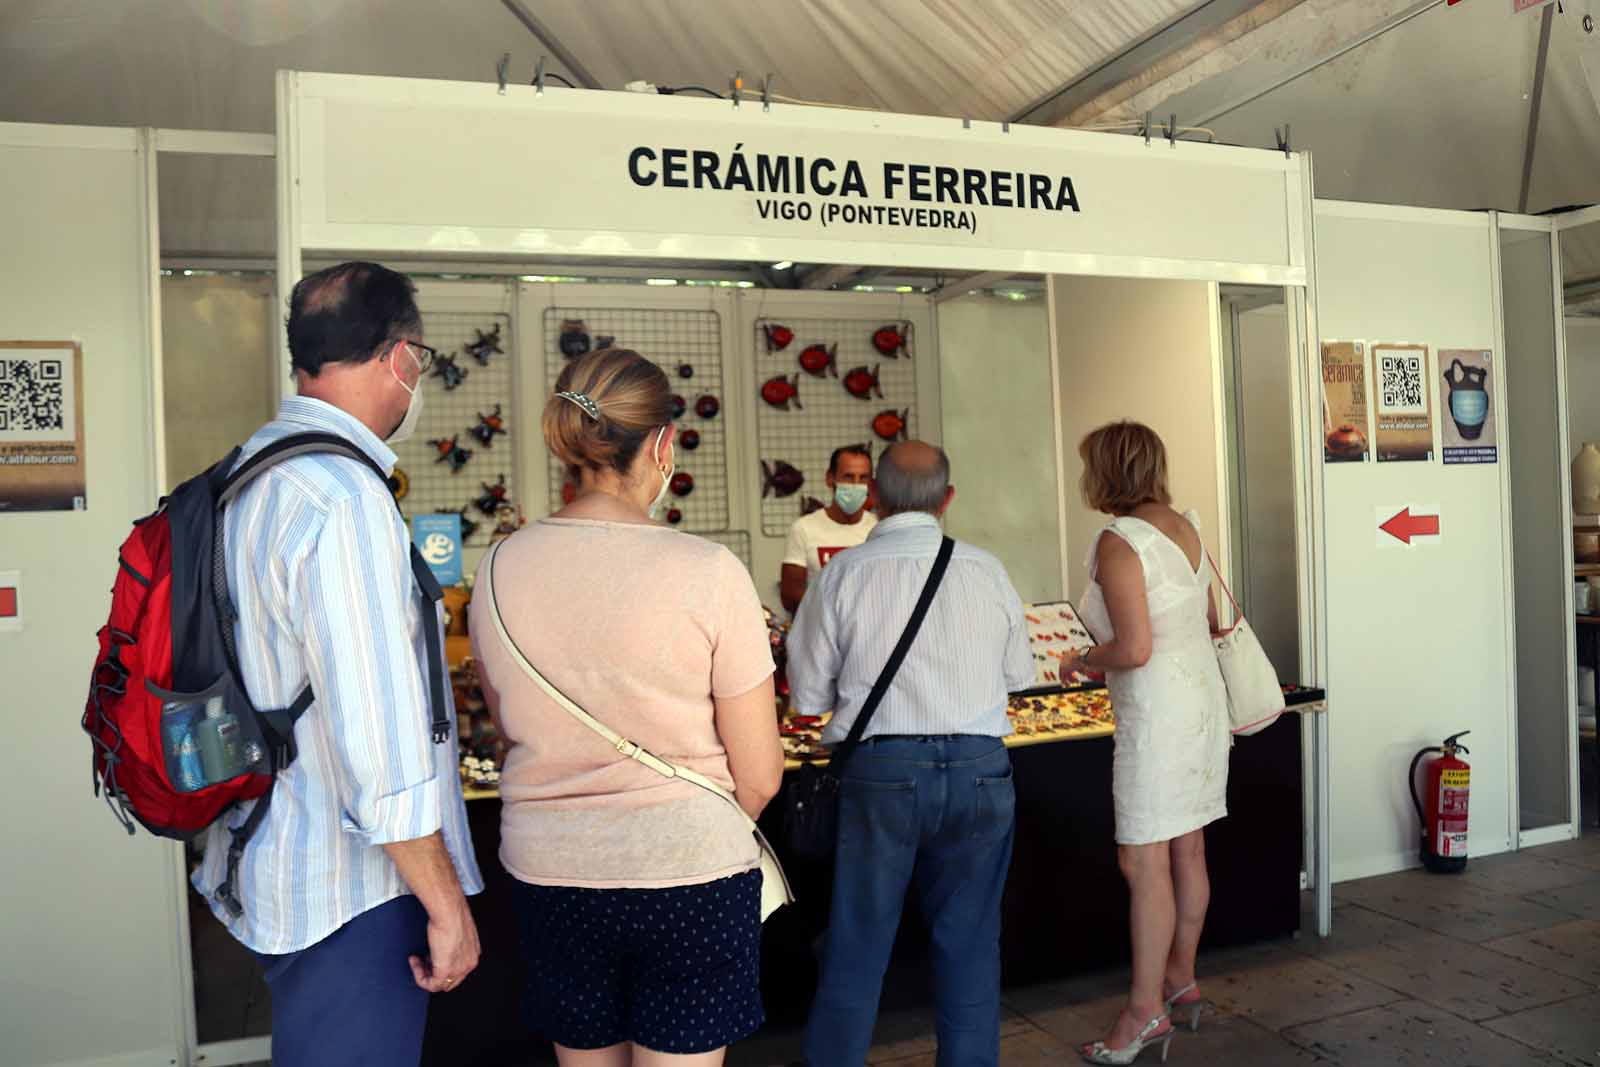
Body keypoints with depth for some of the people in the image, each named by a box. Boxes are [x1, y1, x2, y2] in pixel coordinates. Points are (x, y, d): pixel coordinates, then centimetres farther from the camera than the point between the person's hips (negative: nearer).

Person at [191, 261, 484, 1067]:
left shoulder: (241, 477, 6)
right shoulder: (344, 496, -23)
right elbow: (378, 737, -25)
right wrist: (446, 906, -17)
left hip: (264, 865, 9)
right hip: (349, 889, -9)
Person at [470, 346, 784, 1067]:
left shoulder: (501, 568, -5)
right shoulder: (708, 572, -16)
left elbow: (510, 725, 10)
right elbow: (759, 777, -10)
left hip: (547, 871, 4)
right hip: (690, 873, -4)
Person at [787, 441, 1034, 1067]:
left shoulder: (843, 574, -6)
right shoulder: (985, 570, 0)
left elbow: (809, 697, -2)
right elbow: (1019, 673, 11)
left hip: (880, 771, -2)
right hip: (979, 767, 2)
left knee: (858, 944, 12)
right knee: (969, 943, 16)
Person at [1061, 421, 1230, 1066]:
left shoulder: (1119, 541, -16)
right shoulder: (1187, 527, 9)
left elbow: (1134, 650, -21)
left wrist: (1083, 661, -4)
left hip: (1157, 714, -9)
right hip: (1204, 699, 9)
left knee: (1144, 864, -3)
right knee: (1188, 851, 17)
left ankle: (1146, 1010, 4)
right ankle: (1181, 978, 30)